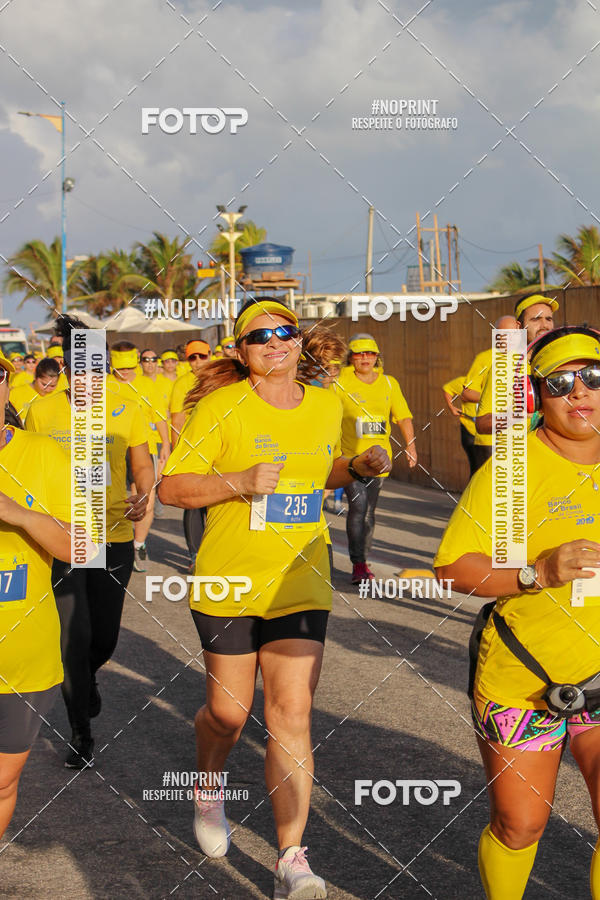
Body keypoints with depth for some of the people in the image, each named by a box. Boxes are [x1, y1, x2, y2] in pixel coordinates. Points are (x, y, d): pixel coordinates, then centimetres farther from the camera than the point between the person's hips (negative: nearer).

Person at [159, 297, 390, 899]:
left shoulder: (326, 406, 7)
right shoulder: (222, 407, -8)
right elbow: (172, 488, -9)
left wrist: (359, 467, 4)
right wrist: (240, 482, -23)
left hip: (300, 584, 2)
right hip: (228, 582, -2)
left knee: (292, 715, -6)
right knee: (228, 712, 9)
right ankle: (209, 787, 44)